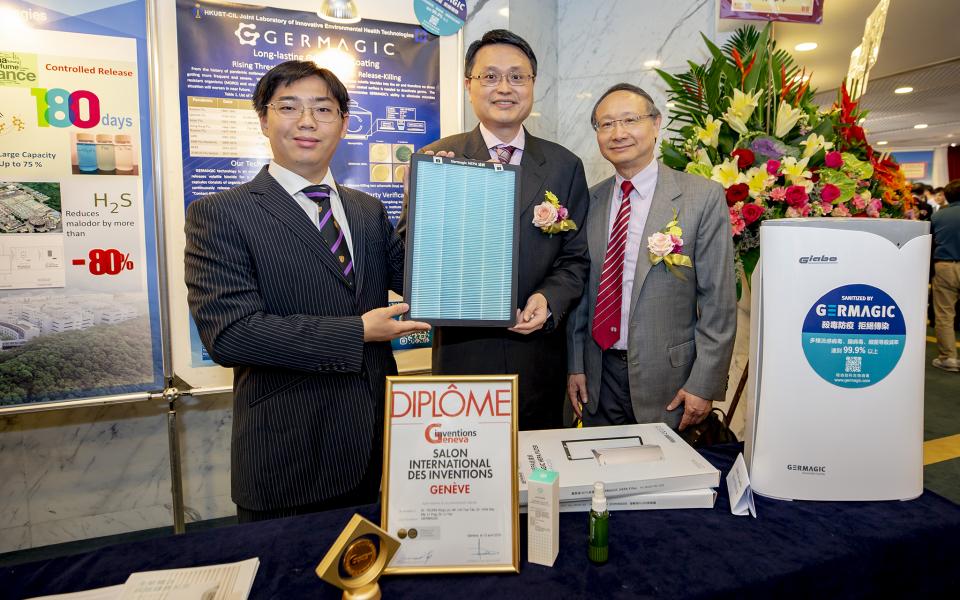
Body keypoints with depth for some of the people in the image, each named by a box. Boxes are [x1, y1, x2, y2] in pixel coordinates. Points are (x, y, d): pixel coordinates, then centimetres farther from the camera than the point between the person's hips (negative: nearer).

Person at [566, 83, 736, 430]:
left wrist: (705, 385, -10)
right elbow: (581, 291, 9)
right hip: (599, 379, 4)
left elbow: (718, 301, -8)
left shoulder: (704, 197, -7)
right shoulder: (590, 201, 5)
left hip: (668, 380, -3)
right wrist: (575, 365, 6)